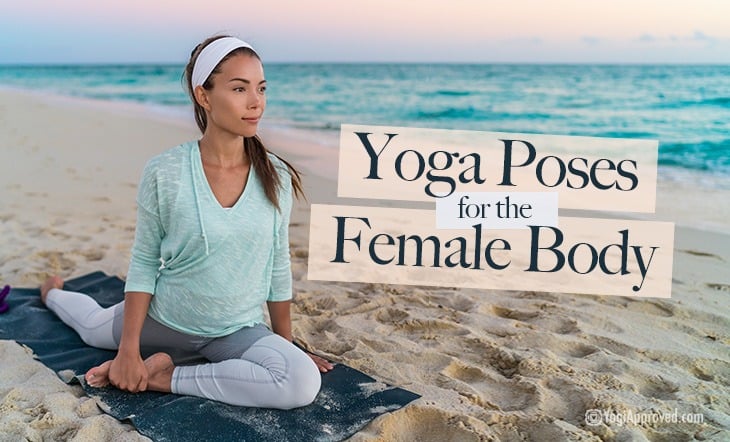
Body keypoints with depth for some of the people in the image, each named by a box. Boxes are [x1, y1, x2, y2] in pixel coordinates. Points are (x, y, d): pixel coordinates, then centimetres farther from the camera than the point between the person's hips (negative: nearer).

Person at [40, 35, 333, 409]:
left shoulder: (276, 177, -14)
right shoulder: (164, 172, -19)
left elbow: (278, 265, -1)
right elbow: (144, 262, -9)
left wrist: (286, 344, 6)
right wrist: (129, 348, -12)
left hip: (238, 330, 1)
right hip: (164, 319, 0)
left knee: (304, 383, -27)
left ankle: (162, 375, -12)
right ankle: (52, 294, 60)